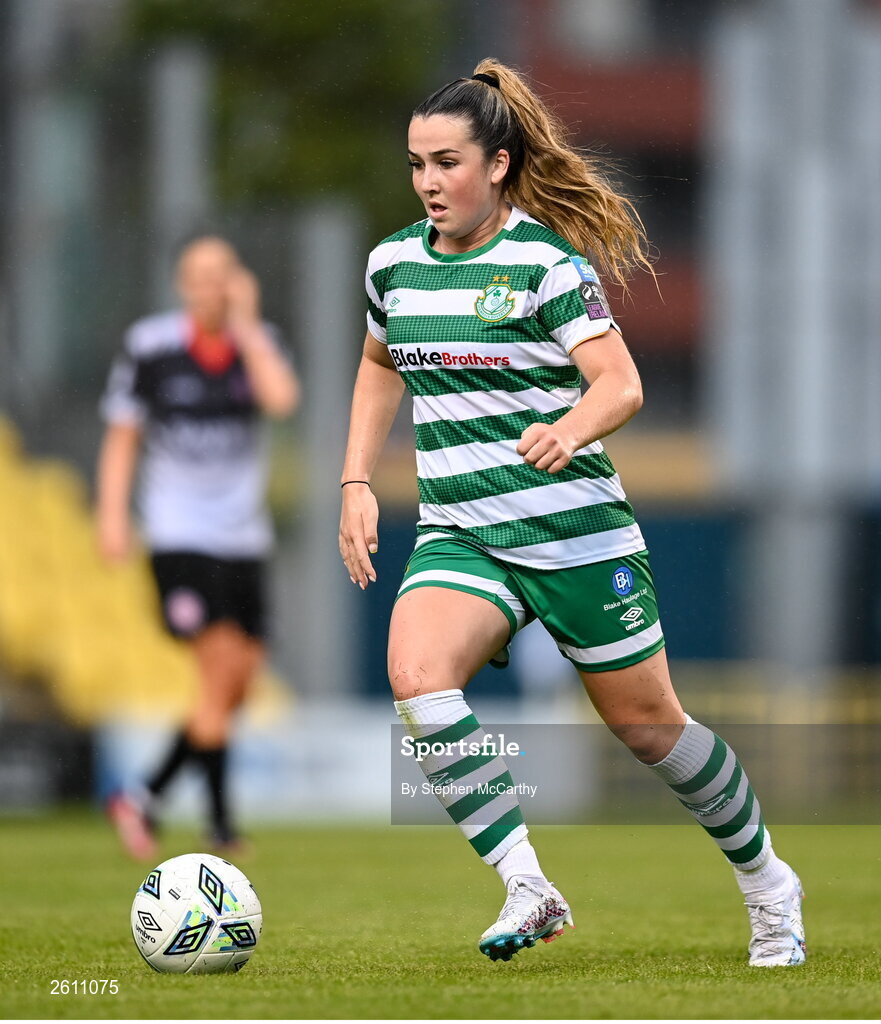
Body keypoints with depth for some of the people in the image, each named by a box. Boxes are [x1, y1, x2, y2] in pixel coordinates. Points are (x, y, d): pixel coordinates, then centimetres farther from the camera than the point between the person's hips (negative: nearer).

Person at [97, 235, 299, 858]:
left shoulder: (258, 342, 3)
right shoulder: (150, 346, -2)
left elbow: (282, 399, -18)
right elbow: (122, 435, 5)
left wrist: (245, 326, -13)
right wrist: (112, 514, -5)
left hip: (243, 541, 4)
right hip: (179, 536, -4)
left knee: (239, 685, 6)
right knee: (222, 670, -16)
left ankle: (148, 799, 20)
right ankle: (221, 822, -9)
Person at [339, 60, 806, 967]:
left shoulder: (547, 261, -10)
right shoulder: (393, 263, 7)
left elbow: (621, 385, -17)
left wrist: (568, 431, -39)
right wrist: (357, 482, 16)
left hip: (574, 532, -4)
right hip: (458, 534, 4)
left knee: (648, 725, 5)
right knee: (416, 677, -26)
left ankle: (767, 883, 30)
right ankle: (526, 889, -22)